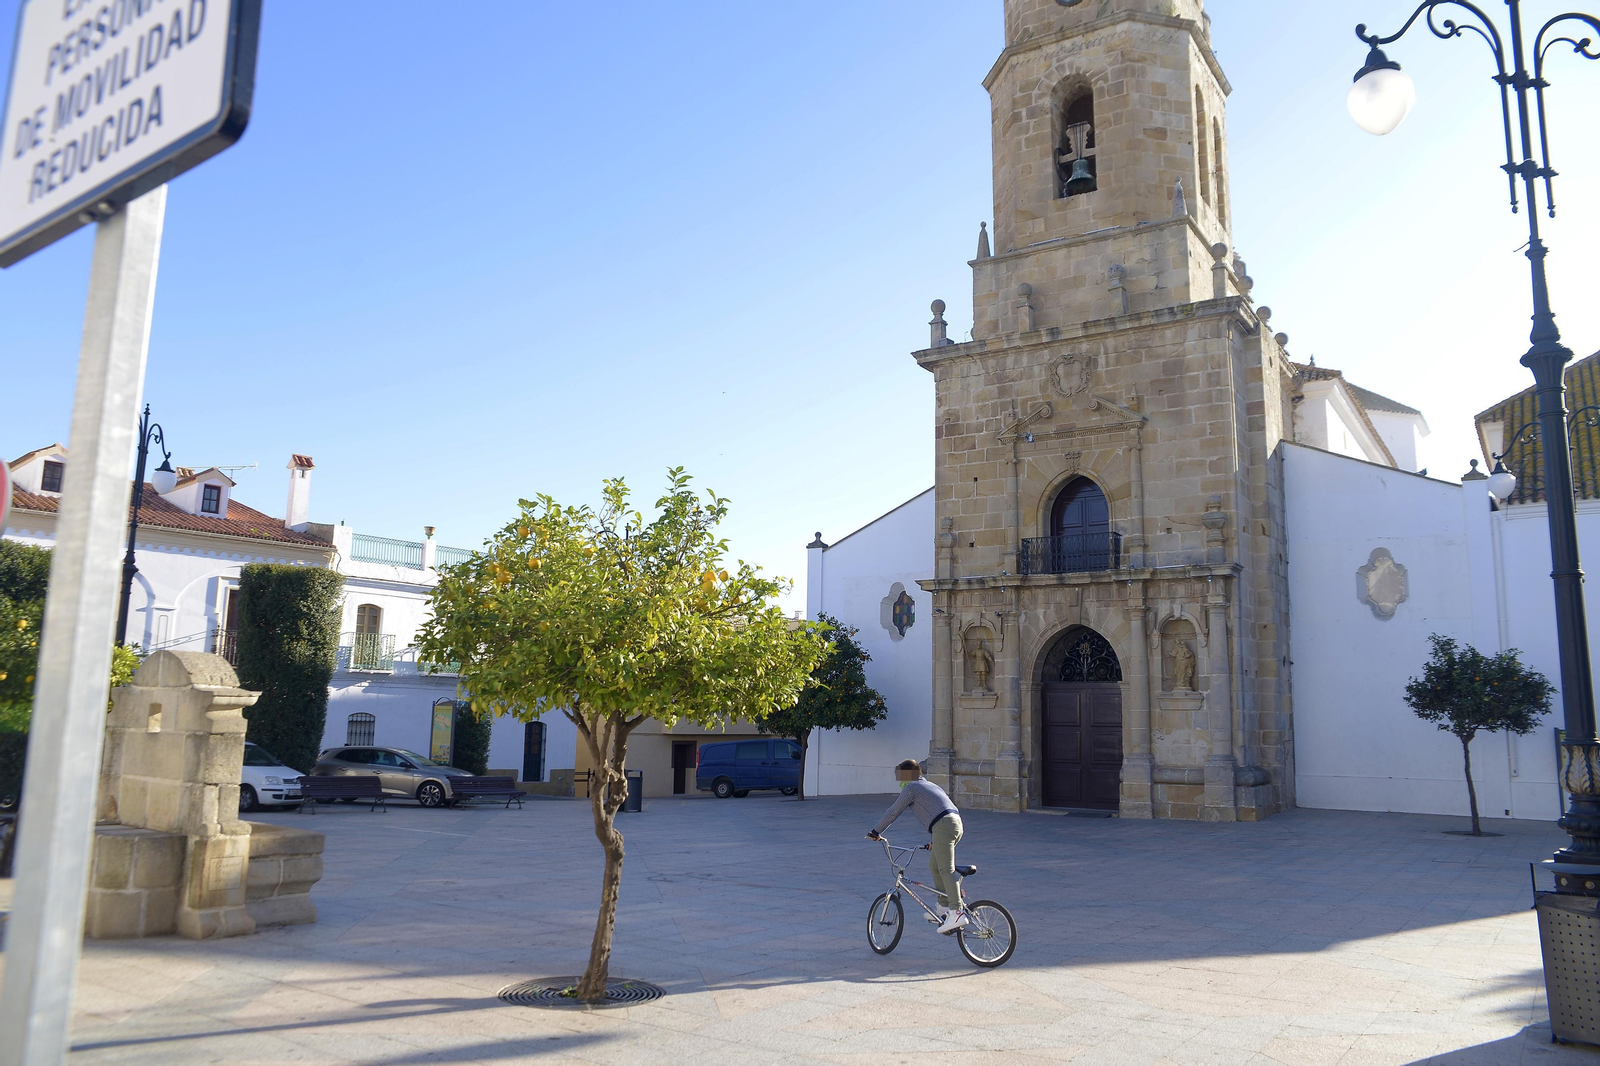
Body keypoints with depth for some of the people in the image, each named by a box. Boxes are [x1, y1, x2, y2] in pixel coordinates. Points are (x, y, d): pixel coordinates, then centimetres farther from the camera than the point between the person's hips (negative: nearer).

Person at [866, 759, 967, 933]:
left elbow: (893, 812, 6)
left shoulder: (911, 788, 5)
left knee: (946, 870, -14)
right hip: (956, 823, 9)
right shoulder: (930, 785, 31)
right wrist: (935, 841, 44)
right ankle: (944, 909, 19)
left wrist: (875, 832, 15)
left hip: (943, 826, -9)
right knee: (934, 867, 17)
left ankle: (956, 913, -21)